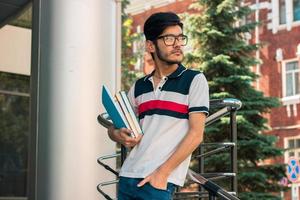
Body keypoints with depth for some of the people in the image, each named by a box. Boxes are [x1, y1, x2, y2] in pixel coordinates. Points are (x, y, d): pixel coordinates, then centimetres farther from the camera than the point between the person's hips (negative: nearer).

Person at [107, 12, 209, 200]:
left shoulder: (195, 80, -1)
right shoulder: (139, 86, 12)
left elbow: (196, 134, -7)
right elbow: (114, 127, 20)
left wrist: (162, 173, -14)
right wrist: (119, 135, -4)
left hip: (160, 180, -5)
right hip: (127, 177, 5)